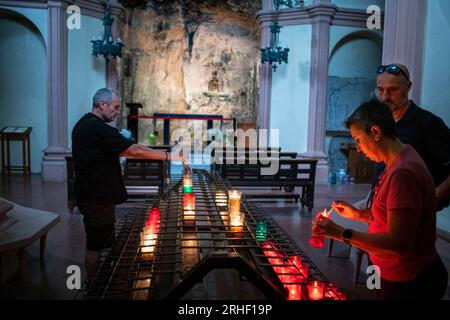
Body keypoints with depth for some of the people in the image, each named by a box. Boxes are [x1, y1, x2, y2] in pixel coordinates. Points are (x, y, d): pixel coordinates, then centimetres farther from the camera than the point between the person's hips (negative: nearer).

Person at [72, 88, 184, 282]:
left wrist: (122, 150, 12)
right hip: (98, 199, -11)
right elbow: (135, 150, -23)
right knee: (96, 245, 1)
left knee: (96, 242, 19)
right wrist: (169, 156, -18)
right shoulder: (98, 128, -21)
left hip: (90, 195, 11)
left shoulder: (83, 125, 12)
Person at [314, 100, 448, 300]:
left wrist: (340, 233, -26)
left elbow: (398, 242, -28)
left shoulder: (402, 173, -27)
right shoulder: (398, 163, 6)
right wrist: (357, 214, 4)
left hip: (408, 284, -9)